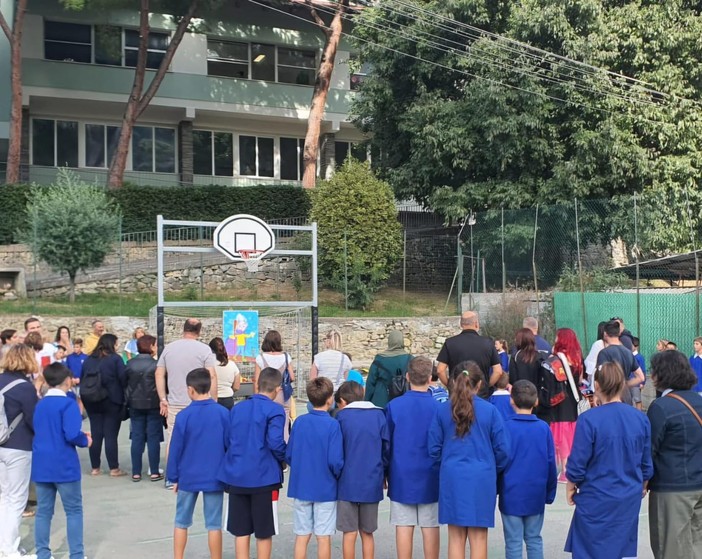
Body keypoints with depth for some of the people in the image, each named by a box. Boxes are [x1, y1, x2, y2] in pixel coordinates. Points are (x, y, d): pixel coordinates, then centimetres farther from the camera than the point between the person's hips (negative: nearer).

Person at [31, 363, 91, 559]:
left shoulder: (39, 405, 9)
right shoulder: (67, 404, -12)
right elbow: (72, 435, -21)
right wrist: (85, 440, 0)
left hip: (41, 466, 6)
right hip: (63, 467, -6)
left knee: (43, 511, 10)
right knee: (74, 510, 4)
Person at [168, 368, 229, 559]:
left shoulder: (184, 416, -10)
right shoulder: (223, 413, -8)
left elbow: (175, 449, -4)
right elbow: (230, 446, -2)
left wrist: (174, 477, 7)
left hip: (188, 477, 0)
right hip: (214, 477, 0)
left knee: (182, 521, 15)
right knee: (214, 524, 6)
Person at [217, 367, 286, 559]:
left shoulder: (237, 408, 8)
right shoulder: (274, 410, -10)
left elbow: (228, 440, 9)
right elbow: (275, 443, -18)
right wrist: (283, 459, 0)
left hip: (236, 476, 5)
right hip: (264, 477, -5)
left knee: (241, 531, 11)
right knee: (264, 532, 7)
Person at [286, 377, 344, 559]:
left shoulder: (299, 422, -3)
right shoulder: (332, 424, -15)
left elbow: (288, 455, 2)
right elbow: (335, 461, -17)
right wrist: (339, 477, 3)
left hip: (300, 487, 4)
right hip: (325, 489, -3)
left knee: (301, 536, 11)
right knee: (323, 537, 6)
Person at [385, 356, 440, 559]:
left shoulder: (394, 406, -5)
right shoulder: (437, 407, -9)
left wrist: (384, 474, 13)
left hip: (402, 476, 1)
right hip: (430, 477, -1)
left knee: (403, 526, 6)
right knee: (430, 527, 6)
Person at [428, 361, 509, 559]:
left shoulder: (442, 410, -1)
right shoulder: (490, 410, -5)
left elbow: (434, 448, 2)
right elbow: (501, 450, -1)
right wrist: (494, 470, 18)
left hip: (452, 478, 1)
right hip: (481, 479, -1)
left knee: (456, 537, 9)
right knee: (478, 537, 6)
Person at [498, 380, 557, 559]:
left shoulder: (505, 427, -11)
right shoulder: (544, 428, -4)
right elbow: (551, 463, 1)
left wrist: (495, 490, 5)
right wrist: (550, 493, 12)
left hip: (511, 495, -3)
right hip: (536, 495, 3)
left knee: (513, 542, 5)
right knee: (534, 539, 15)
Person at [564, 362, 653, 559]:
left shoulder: (589, 419, -19)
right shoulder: (640, 419, -5)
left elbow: (577, 463, -14)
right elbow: (646, 463, 4)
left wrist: (570, 486, 4)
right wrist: (642, 486, 22)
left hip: (597, 500, -4)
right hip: (629, 499, 4)